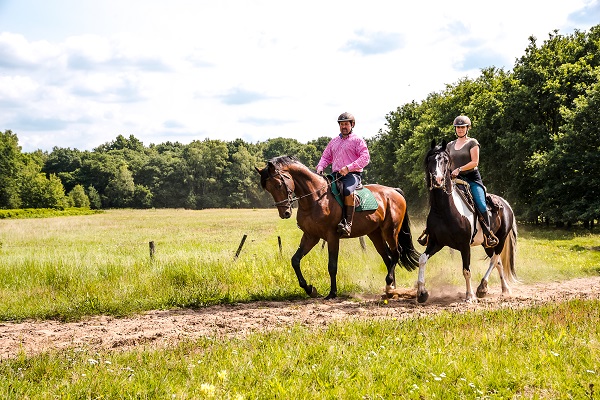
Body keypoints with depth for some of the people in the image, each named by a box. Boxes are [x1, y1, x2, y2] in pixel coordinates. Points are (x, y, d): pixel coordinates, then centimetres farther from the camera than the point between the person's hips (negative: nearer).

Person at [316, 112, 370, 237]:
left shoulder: (358, 140, 5)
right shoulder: (333, 141, 23)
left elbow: (365, 157, -8)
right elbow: (326, 157, 26)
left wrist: (349, 168, -20)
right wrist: (320, 167, 1)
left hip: (352, 174, -6)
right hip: (336, 175, 6)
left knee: (347, 190, -37)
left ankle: (348, 223, -37)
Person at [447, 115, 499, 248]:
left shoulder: (472, 143, 1)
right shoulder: (450, 145, 17)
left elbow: (474, 162, -8)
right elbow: (447, 163, 22)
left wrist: (459, 169, -17)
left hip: (472, 178, -4)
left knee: (481, 205, -19)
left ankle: (488, 234, -8)